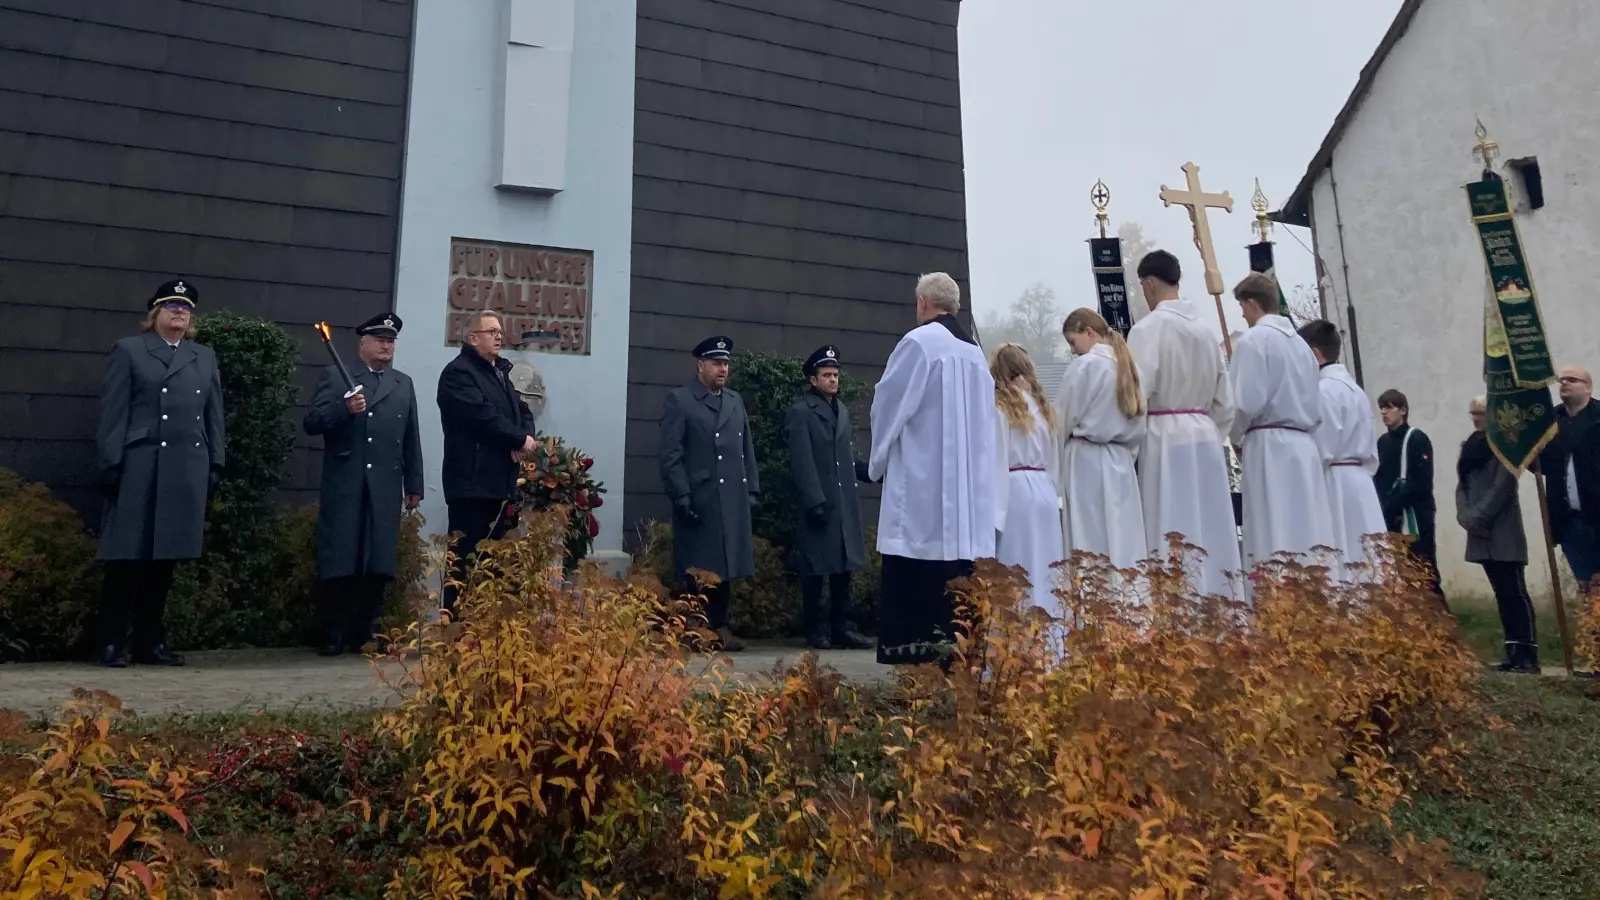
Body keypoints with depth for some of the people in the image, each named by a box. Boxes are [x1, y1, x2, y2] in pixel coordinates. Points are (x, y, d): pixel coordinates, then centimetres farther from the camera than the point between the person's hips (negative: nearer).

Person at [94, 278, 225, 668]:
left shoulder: (205, 357, 18)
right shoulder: (129, 350, 8)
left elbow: (214, 416, 15)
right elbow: (113, 413, 0)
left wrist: (216, 464, 6)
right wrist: (111, 463, -8)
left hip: (188, 470, 3)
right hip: (139, 466, -3)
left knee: (166, 556, 6)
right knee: (127, 556, -1)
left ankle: (151, 643, 13)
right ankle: (112, 643, 7)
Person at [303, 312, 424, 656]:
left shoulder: (404, 384, 17)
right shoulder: (335, 376, 7)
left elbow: (411, 440, 14)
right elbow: (311, 423, -2)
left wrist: (414, 485, 10)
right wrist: (344, 409, -18)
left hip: (385, 490, 3)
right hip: (343, 488, -3)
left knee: (378, 565, 1)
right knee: (338, 564, -1)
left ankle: (363, 634, 11)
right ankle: (333, 636, 10)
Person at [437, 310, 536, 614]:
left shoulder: (499, 372, 23)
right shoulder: (458, 372, -6)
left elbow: (522, 411, 19)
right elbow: (484, 416, -19)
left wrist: (524, 438, -3)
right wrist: (520, 439, -8)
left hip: (500, 483, 9)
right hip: (472, 483, -9)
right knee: (466, 561, -7)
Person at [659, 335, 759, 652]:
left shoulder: (735, 400, 18)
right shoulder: (678, 400, 0)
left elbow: (747, 449, 18)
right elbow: (670, 455, -6)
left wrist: (752, 489, 11)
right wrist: (682, 496, -13)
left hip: (733, 501, 5)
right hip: (698, 500, -5)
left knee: (725, 566, 8)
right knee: (697, 569, 1)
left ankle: (719, 627, 17)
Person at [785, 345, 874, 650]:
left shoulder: (842, 409, 18)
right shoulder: (801, 412, -4)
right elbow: (802, 462, -11)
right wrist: (815, 501, -17)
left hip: (845, 503, 7)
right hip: (817, 503, -7)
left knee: (844, 566, 8)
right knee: (816, 568, 0)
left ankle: (841, 627, 16)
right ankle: (814, 629, 9)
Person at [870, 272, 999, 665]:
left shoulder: (918, 342, -7)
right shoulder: (976, 352, 13)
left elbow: (889, 406, -6)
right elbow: (988, 418, 15)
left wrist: (878, 461, 7)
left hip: (922, 481, -7)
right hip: (971, 484, 7)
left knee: (915, 576, -6)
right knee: (960, 565, 7)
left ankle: (916, 653, -8)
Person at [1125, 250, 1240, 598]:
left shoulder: (1148, 328, -10)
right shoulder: (1205, 328, 10)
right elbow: (1224, 400, 14)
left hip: (1165, 437, -6)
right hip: (1205, 435, 6)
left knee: (1174, 536, -3)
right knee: (1210, 531, 11)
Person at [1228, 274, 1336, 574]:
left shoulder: (1254, 340, -5)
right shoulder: (1301, 343, 16)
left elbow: (1248, 402, -13)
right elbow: (1316, 408, 17)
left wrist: (1237, 439, 2)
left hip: (1270, 447, -7)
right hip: (1303, 446, 7)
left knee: (1274, 541, -7)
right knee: (1308, 538, 5)